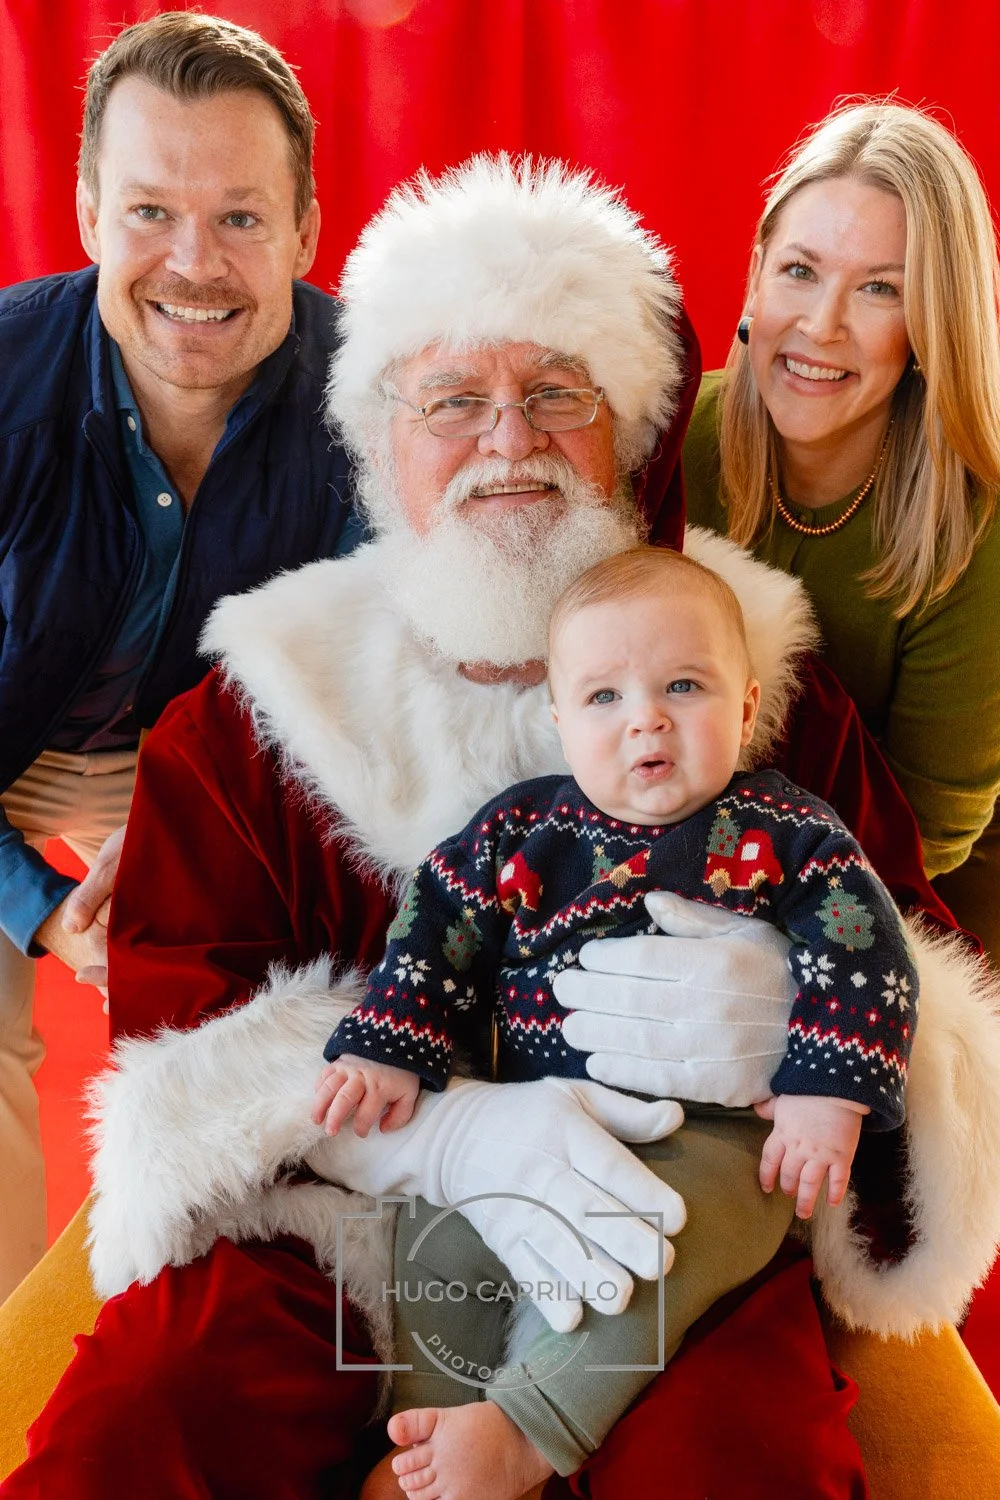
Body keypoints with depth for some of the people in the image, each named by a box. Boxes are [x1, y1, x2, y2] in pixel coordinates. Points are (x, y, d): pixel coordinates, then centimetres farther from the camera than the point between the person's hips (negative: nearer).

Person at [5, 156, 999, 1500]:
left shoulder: (756, 677, 6)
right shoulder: (239, 724, 6)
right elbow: (183, 1024, -1)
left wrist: (792, 1011, -22)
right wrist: (448, 1129, -20)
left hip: (666, 1238, 1)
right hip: (321, 1237, 1)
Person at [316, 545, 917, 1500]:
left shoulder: (782, 835, -1)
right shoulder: (522, 831, 5)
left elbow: (863, 955, -6)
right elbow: (438, 933, 9)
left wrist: (826, 1097, -16)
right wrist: (386, 1052, -2)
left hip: (716, 1136, -3)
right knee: (440, 1233, -12)